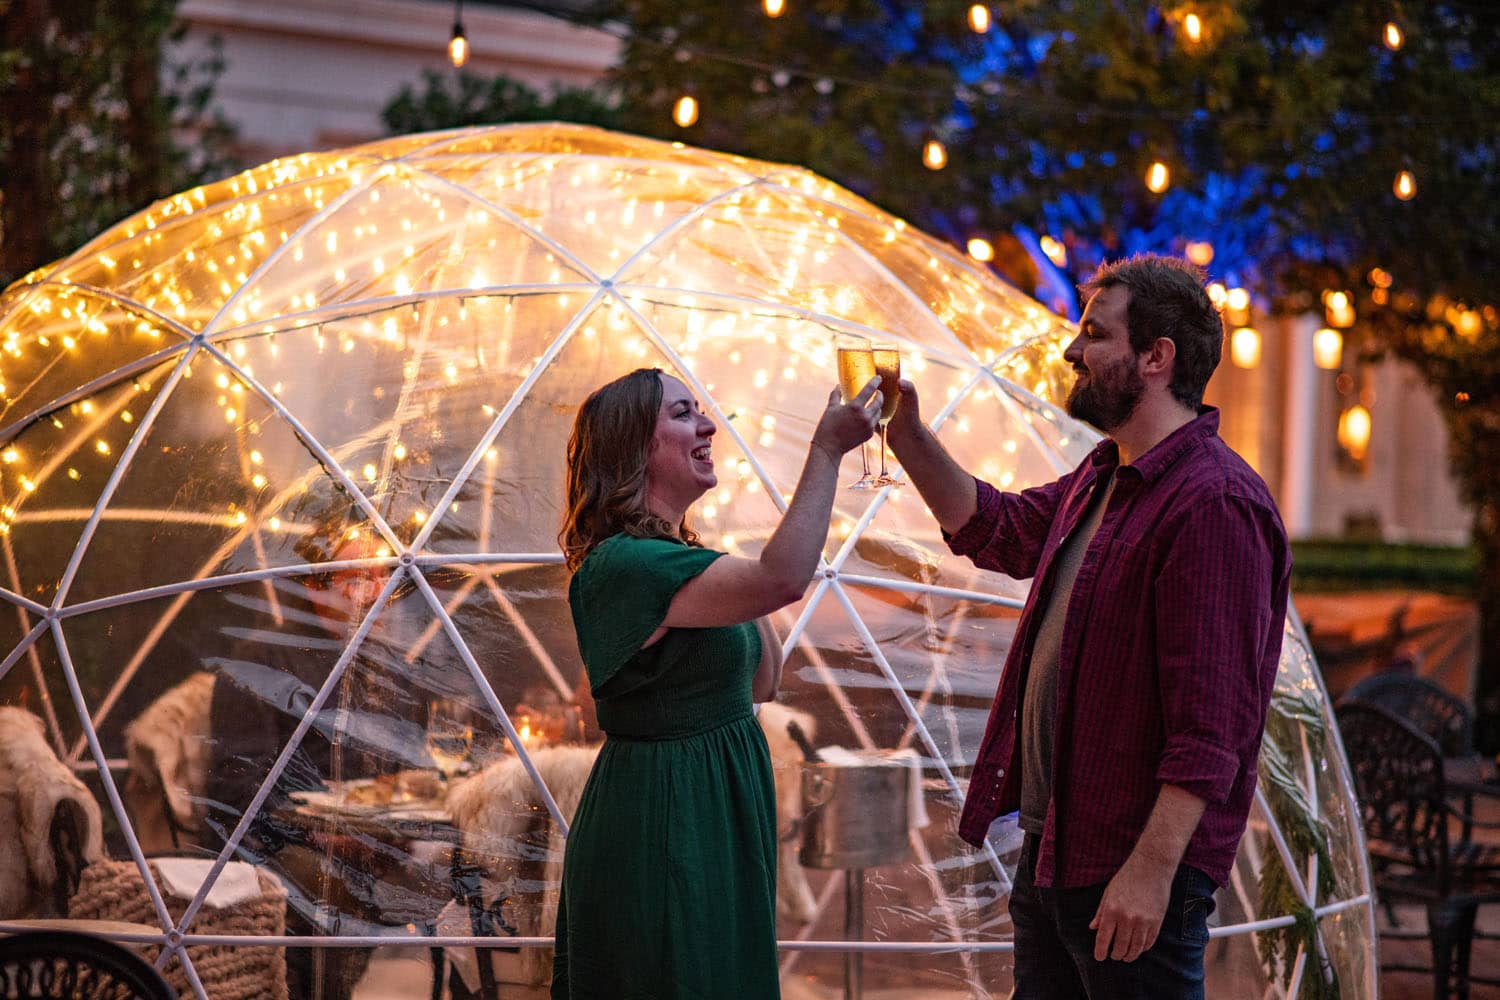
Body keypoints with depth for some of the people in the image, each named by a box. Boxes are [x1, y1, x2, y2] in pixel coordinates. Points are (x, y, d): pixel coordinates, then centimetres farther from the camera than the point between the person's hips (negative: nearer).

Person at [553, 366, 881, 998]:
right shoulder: (623, 563, -20)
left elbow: (761, 685, 16)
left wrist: (743, 583, 2)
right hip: (658, 821, -10)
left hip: (715, 819, 10)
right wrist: (826, 451, -24)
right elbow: (784, 580, -32)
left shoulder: (672, 559, 13)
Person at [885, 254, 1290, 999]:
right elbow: (1000, 531, 31)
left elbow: (1211, 720, -24)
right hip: (1053, 844, 10)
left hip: (1131, 864, -10)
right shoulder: (1105, 477, 12)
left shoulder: (1214, 504, -20)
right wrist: (908, 439, 18)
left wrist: (1153, 868, -27)